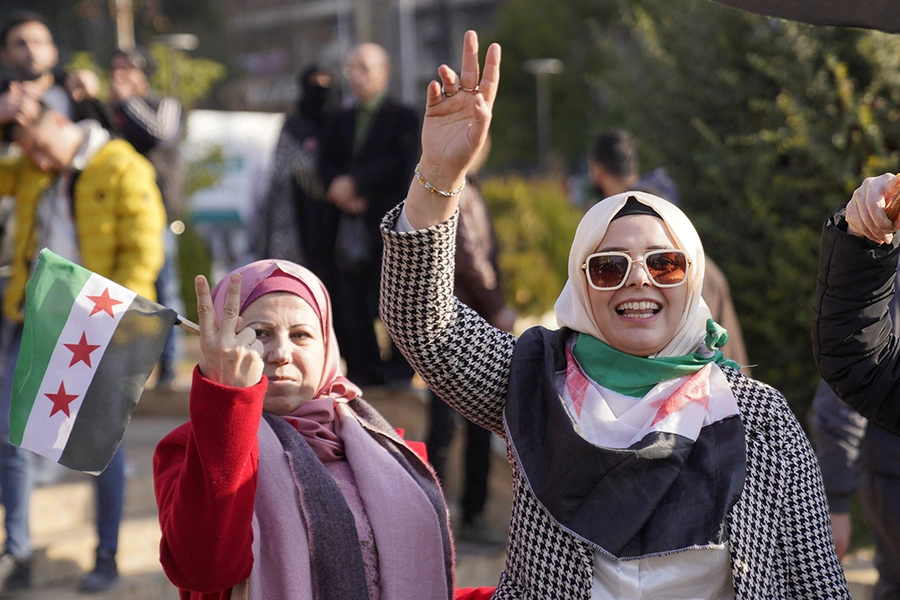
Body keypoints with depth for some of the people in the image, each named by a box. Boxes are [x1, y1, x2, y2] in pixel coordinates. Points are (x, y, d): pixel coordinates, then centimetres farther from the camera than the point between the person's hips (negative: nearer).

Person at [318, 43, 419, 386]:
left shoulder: (403, 119, 4)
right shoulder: (341, 121, 21)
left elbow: (398, 165, -9)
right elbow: (327, 164, 12)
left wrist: (354, 183, -14)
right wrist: (337, 189, -9)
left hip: (387, 226, -5)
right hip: (347, 228, 5)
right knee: (350, 306, 1)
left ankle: (398, 372, 0)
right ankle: (361, 372, 6)